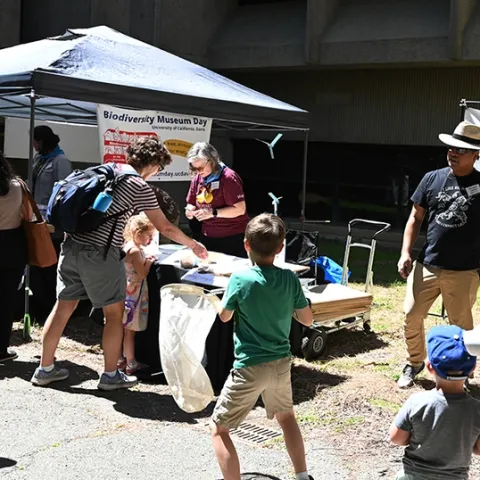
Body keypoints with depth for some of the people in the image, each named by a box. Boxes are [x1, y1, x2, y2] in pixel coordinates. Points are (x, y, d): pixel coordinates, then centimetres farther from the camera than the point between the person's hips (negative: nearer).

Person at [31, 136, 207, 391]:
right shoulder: (140, 186, -6)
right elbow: (165, 228, -2)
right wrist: (194, 246, 12)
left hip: (72, 246, 7)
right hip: (101, 254, -7)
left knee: (64, 307, 14)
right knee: (115, 313, 8)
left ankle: (45, 369, 23)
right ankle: (111, 375, 16)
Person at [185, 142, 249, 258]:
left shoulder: (228, 177, -15)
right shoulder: (197, 179, 6)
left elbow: (240, 209, -19)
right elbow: (191, 204, 16)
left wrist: (213, 213, -26)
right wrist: (190, 210, -8)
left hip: (233, 237, -6)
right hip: (207, 237, 6)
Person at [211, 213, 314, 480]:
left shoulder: (240, 279, -16)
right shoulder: (289, 279, -6)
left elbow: (224, 316, -1)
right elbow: (307, 319, 4)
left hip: (250, 367, -5)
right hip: (281, 363, 5)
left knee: (219, 429, 7)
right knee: (286, 416, 30)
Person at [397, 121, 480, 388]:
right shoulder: (433, 179, 3)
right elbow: (416, 218, 8)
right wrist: (406, 253, -1)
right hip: (427, 265, 2)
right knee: (412, 317, 7)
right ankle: (415, 363, 31)